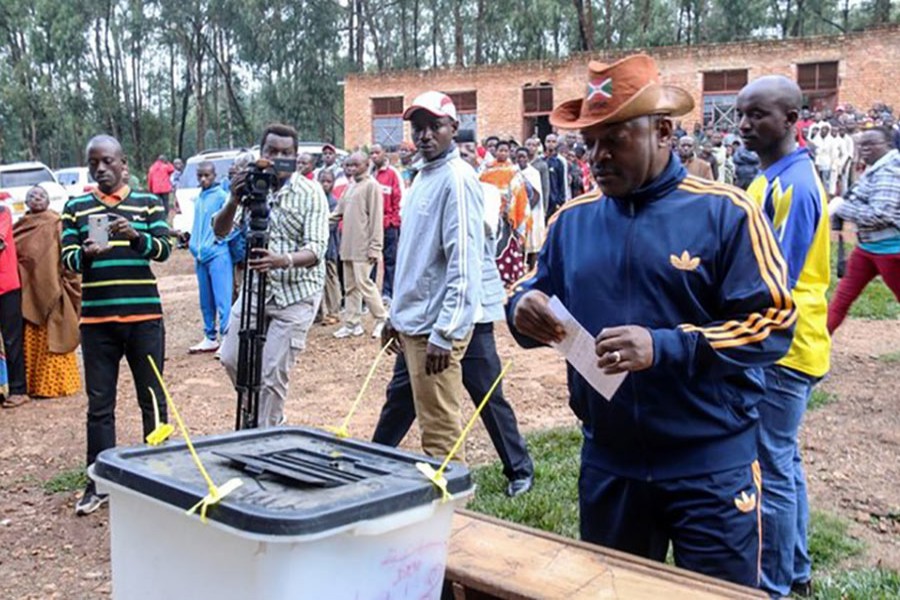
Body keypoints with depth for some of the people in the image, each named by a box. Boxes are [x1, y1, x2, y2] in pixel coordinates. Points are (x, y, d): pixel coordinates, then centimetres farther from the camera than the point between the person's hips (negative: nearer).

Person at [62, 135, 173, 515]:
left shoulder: (148, 203, 6)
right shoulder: (76, 208, 9)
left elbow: (164, 249, -5)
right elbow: (67, 259, 1)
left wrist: (135, 236, -25)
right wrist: (86, 254, -21)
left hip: (144, 316, -1)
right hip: (96, 319, 1)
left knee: (153, 398, 7)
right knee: (100, 404, 5)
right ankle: (99, 483, 14)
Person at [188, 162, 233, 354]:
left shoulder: (222, 196, -7)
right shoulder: (198, 198, 16)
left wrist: (219, 237, -14)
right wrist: (193, 244, 12)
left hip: (218, 254, -8)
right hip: (200, 256, 8)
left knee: (222, 300, -9)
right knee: (205, 301, 13)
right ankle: (210, 338, 22)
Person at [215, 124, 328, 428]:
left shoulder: (310, 193, -10)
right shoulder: (250, 187, 2)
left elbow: (316, 249, -19)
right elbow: (221, 232, -2)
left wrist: (283, 261, -39)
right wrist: (234, 201, -22)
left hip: (296, 294, -5)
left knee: (272, 374, -7)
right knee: (232, 359, 8)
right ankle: (271, 421, 30)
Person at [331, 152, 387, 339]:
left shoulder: (371, 185, -8)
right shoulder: (351, 187, 18)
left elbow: (376, 218, -13)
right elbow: (339, 211, 19)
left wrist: (375, 247, -17)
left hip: (363, 246, -8)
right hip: (348, 245, 8)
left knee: (363, 283, -7)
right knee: (350, 286, 10)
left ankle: (382, 319, 9)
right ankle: (351, 324, 16)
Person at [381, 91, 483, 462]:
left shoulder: (457, 180, -13)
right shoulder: (423, 177, 15)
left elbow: (464, 264, -19)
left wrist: (443, 334, -22)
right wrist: (396, 315, 20)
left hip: (437, 327, -9)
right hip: (414, 321, 10)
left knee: (440, 433, -4)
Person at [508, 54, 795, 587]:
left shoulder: (725, 212, -10)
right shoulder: (573, 219, 4)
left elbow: (773, 322, -14)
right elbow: (538, 292, 11)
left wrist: (664, 348, -26)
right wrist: (524, 308, -15)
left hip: (710, 465, -4)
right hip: (608, 461, 4)